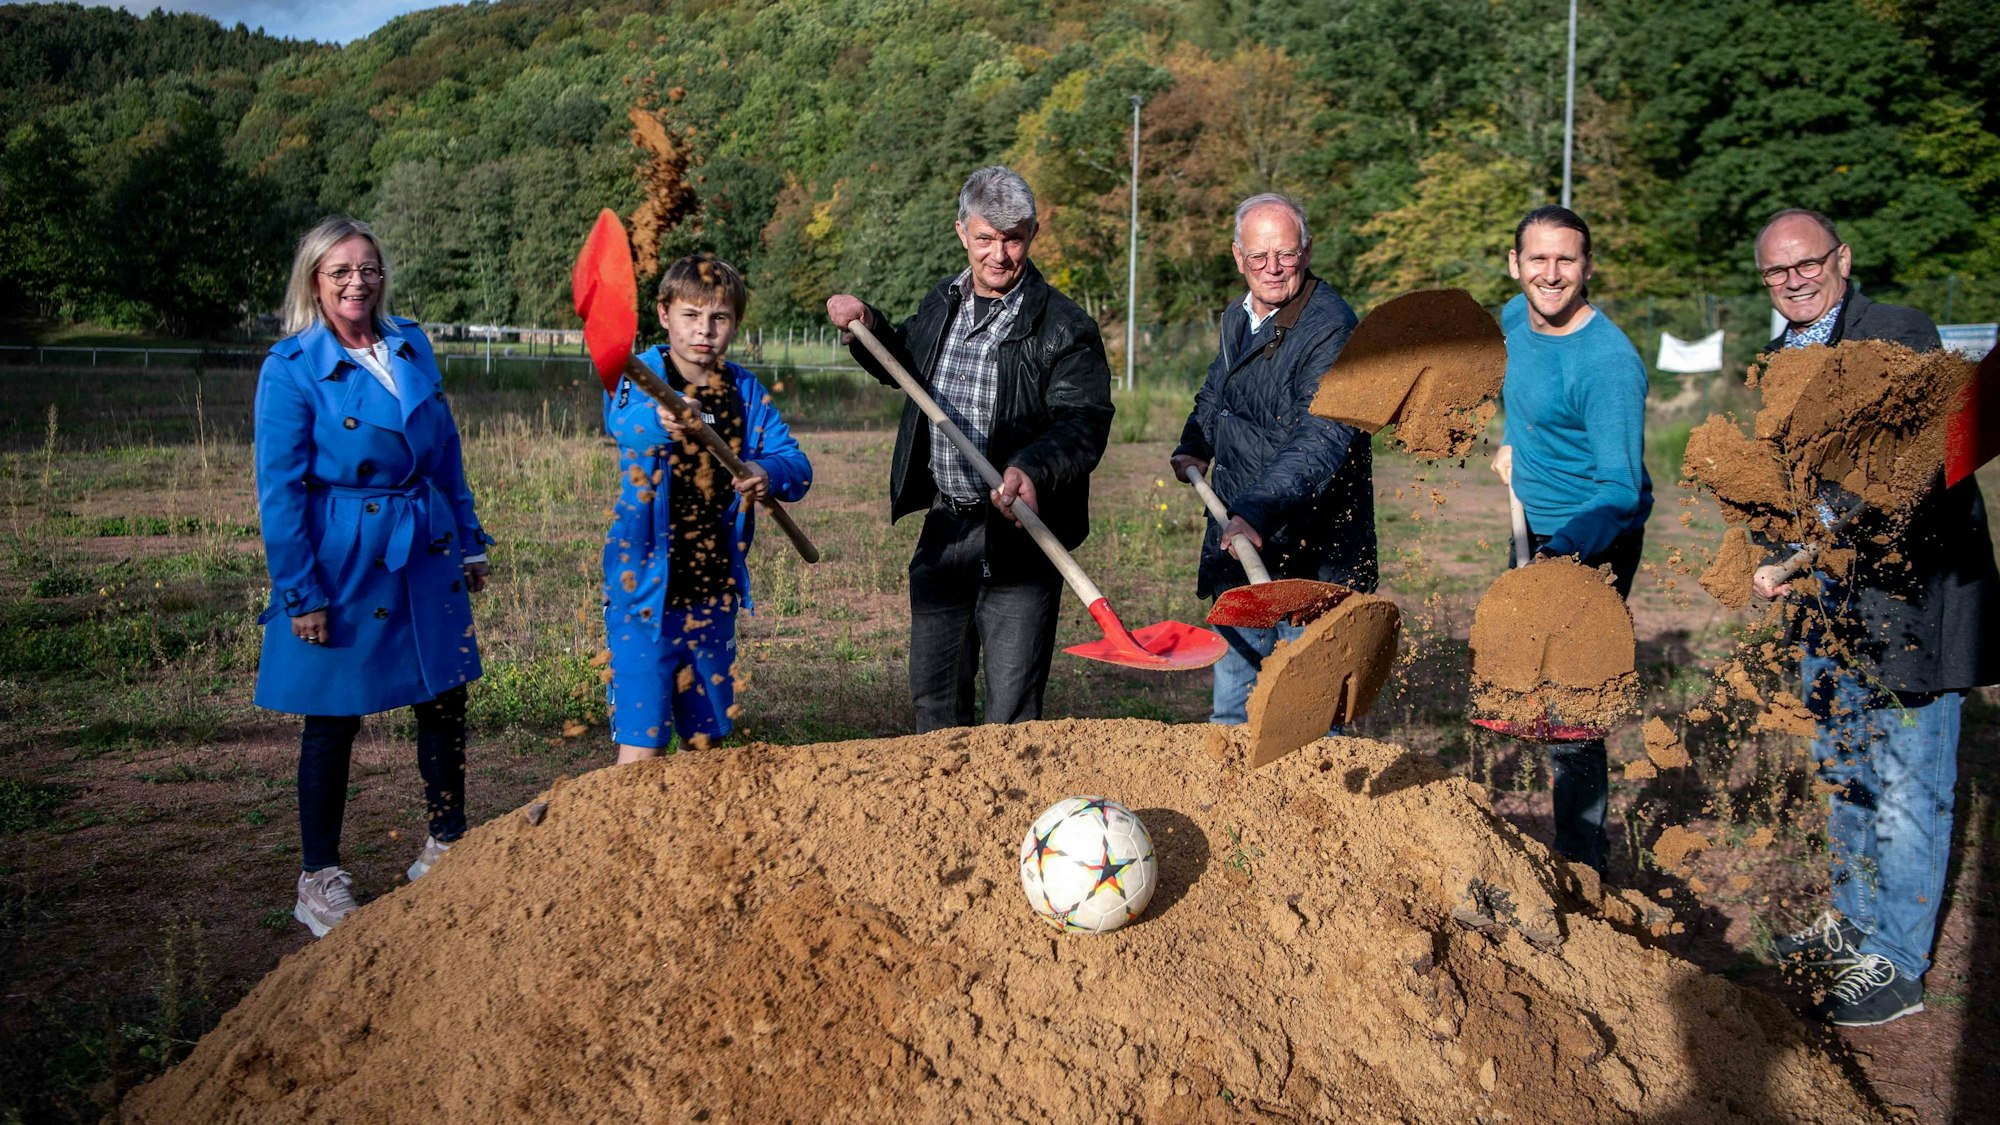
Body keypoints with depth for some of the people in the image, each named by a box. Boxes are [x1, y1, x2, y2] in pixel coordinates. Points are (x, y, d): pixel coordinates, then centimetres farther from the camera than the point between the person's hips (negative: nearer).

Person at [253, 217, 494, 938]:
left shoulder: (412, 347, 6)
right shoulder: (291, 368, -10)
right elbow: (280, 491, -10)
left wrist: (468, 542, 13)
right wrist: (300, 593, -12)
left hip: (425, 555, 5)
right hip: (343, 562, -5)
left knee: (445, 702, 11)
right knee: (334, 721, 5)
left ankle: (445, 850, 29)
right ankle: (319, 880, 21)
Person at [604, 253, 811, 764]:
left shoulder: (745, 391, 5)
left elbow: (798, 467, 0)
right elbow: (618, 421, -31)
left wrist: (768, 472, -24)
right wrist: (656, 420, -55)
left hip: (714, 594, 5)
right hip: (645, 589, -5)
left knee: (703, 740, 16)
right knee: (641, 746, -8)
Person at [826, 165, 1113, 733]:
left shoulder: (1065, 327, -10)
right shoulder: (940, 304, 11)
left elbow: (1084, 425, -19)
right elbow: (904, 363, 31)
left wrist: (1031, 468, -36)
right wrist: (868, 326, 12)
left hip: (1018, 532, -6)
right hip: (944, 526, 6)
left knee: (1013, 707, 0)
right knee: (933, 691, 17)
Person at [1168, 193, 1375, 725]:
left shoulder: (1330, 329, -15)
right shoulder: (1236, 319, 12)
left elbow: (1321, 439, -28)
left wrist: (1259, 511, -39)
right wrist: (1192, 447, 15)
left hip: (1310, 558, -8)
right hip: (1237, 547, 8)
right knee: (1230, 710, 14)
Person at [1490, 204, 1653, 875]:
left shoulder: (1610, 362, -27)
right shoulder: (1515, 317, -2)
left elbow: (1621, 488, -34)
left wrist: (1565, 555, -48)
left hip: (1593, 543, -9)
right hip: (1536, 530, 9)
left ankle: (1582, 864, 3)